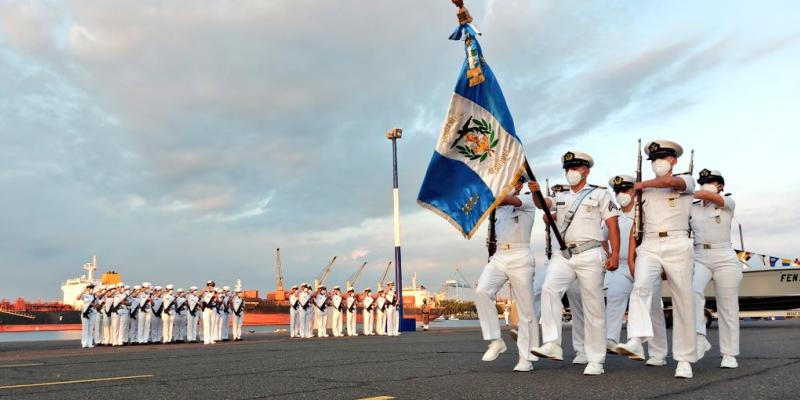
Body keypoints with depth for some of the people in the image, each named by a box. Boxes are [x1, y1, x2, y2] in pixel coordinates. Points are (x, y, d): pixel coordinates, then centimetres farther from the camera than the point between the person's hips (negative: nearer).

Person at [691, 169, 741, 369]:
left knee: (727, 307, 1)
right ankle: (699, 339, -26)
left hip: (724, 258, -2)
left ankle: (729, 354, 8)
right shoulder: (692, 208, 13)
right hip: (699, 258, 2)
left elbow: (709, 196, -18)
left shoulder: (727, 203, 2)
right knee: (693, 291, -27)